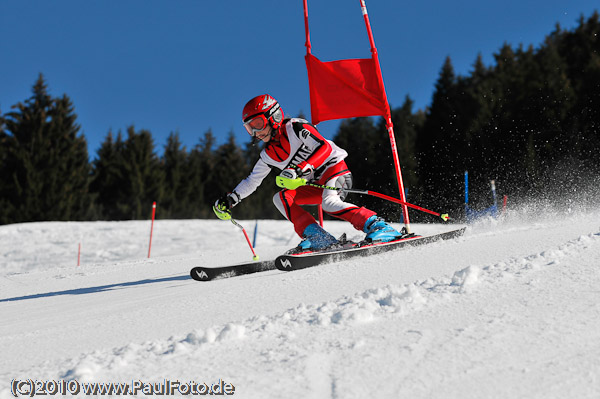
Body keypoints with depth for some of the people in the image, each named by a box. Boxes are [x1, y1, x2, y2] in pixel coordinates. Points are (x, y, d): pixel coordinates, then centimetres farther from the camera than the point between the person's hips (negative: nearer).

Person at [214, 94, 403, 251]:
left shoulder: (296, 128, -13)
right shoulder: (269, 154, 10)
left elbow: (325, 148, -25)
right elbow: (252, 180, 21)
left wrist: (299, 170, -36)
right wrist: (230, 199, 13)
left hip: (335, 168, -8)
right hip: (315, 185, 8)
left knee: (329, 203, -35)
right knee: (281, 198, -11)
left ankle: (379, 227, -37)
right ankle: (318, 237, -22)